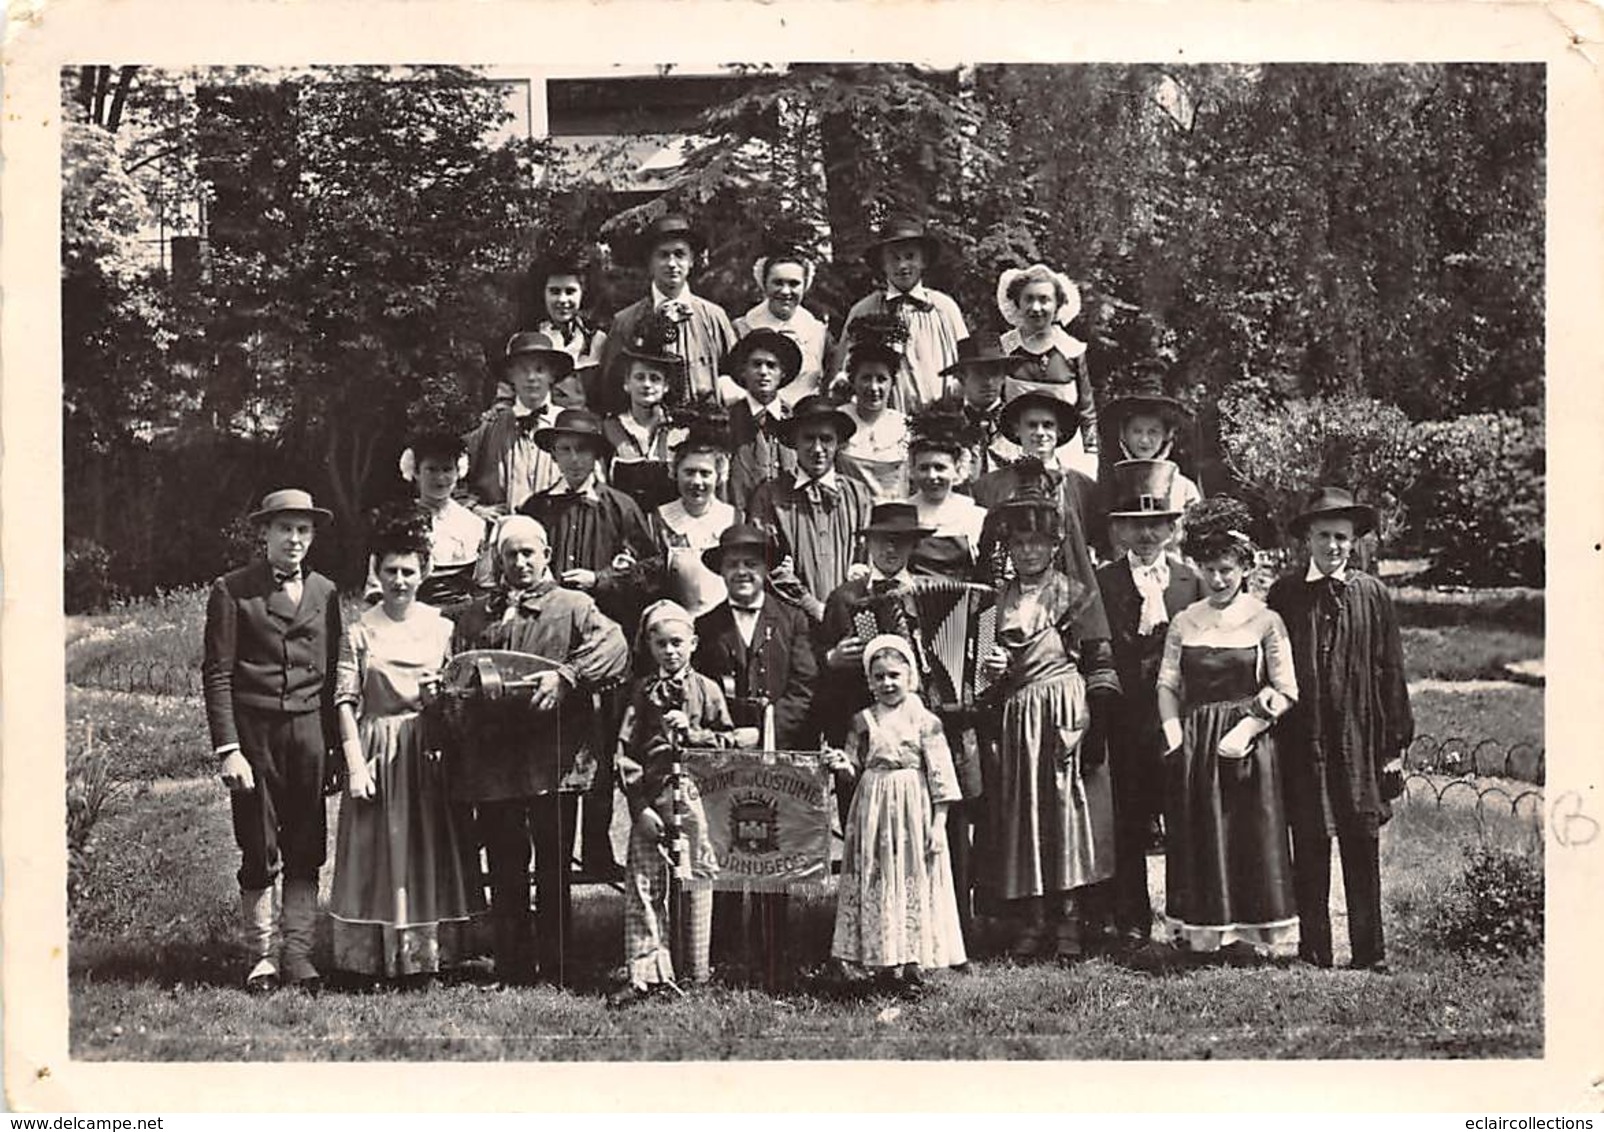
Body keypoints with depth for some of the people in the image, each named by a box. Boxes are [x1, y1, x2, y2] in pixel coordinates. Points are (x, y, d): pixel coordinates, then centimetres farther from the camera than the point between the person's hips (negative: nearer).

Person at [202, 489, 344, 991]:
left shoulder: (324, 592, 13)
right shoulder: (232, 591, 0)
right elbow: (217, 675, -3)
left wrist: (337, 744, 8)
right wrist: (227, 749, -11)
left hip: (308, 730, 3)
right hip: (253, 730, -3)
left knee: (305, 852, 2)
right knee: (259, 852, 1)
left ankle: (298, 954, 8)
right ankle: (261, 957, 13)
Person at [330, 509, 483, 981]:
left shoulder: (441, 627, 4)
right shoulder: (360, 632, -1)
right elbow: (345, 701, -3)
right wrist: (355, 765, -9)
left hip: (431, 751, 2)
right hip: (379, 750, -2)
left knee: (432, 849, 5)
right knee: (381, 851, 1)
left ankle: (432, 951, 13)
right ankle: (381, 957, 6)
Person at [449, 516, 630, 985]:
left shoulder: (573, 606, 6)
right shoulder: (475, 615, 20)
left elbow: (613, 646, -10)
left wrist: (566, 676, -23)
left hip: (553, 759, -3)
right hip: (490, 759, 4)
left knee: (553, 867, 1)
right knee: (503, 869, 6)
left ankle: (555, 972, 8)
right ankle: (511, 970, 13)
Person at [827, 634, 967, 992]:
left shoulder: (925, 721, -2)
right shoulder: (863, 721, 5)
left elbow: (940, 774, -4)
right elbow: (855, 768, 11)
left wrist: (938, 821, -8)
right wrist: (843, 766, -13)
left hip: (914, 809, -2)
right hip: (874, 810, 2)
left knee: (915, 882, -1)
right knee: (876, 882, 3)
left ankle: (914, 962, 5)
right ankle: (885, 962, 9)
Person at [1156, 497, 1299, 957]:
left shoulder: (1264, 621, -2)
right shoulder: (1184, 622, 8)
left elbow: (1285, 690, -4)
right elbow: (1167, 685, 9)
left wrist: (1246, 729, -13)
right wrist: (1174, 734, -6)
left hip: (1248, 745, -3)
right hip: (1193, 747, 3)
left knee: (1252, 839, -1)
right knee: (1196, 842, 4)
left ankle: (1254, 934, 5)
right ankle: (1199, 934, 9)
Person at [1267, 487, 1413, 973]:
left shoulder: (1372, 595, 4)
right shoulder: (1284, 594, 4)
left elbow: (1390, 672, 5)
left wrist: (1396, 745, 3)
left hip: (1360, 743, 0)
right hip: (1302, 745, 0)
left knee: (1362, 850, 3)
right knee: (1308, 849, 5)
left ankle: (1369, 952, 10)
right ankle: (1314, 948, 13)